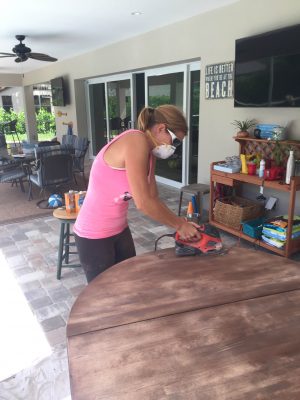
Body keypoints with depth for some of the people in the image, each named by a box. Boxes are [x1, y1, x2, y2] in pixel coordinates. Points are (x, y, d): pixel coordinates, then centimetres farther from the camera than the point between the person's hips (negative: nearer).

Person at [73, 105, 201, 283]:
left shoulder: (150, 153, 4)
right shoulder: (136, 141, -25)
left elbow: (154, 199, 5)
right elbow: (143, 203, -29)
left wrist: (180, 222, -5)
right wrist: (179, 225, -16)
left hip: (120, 229, 9)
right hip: (95, 235, -9)